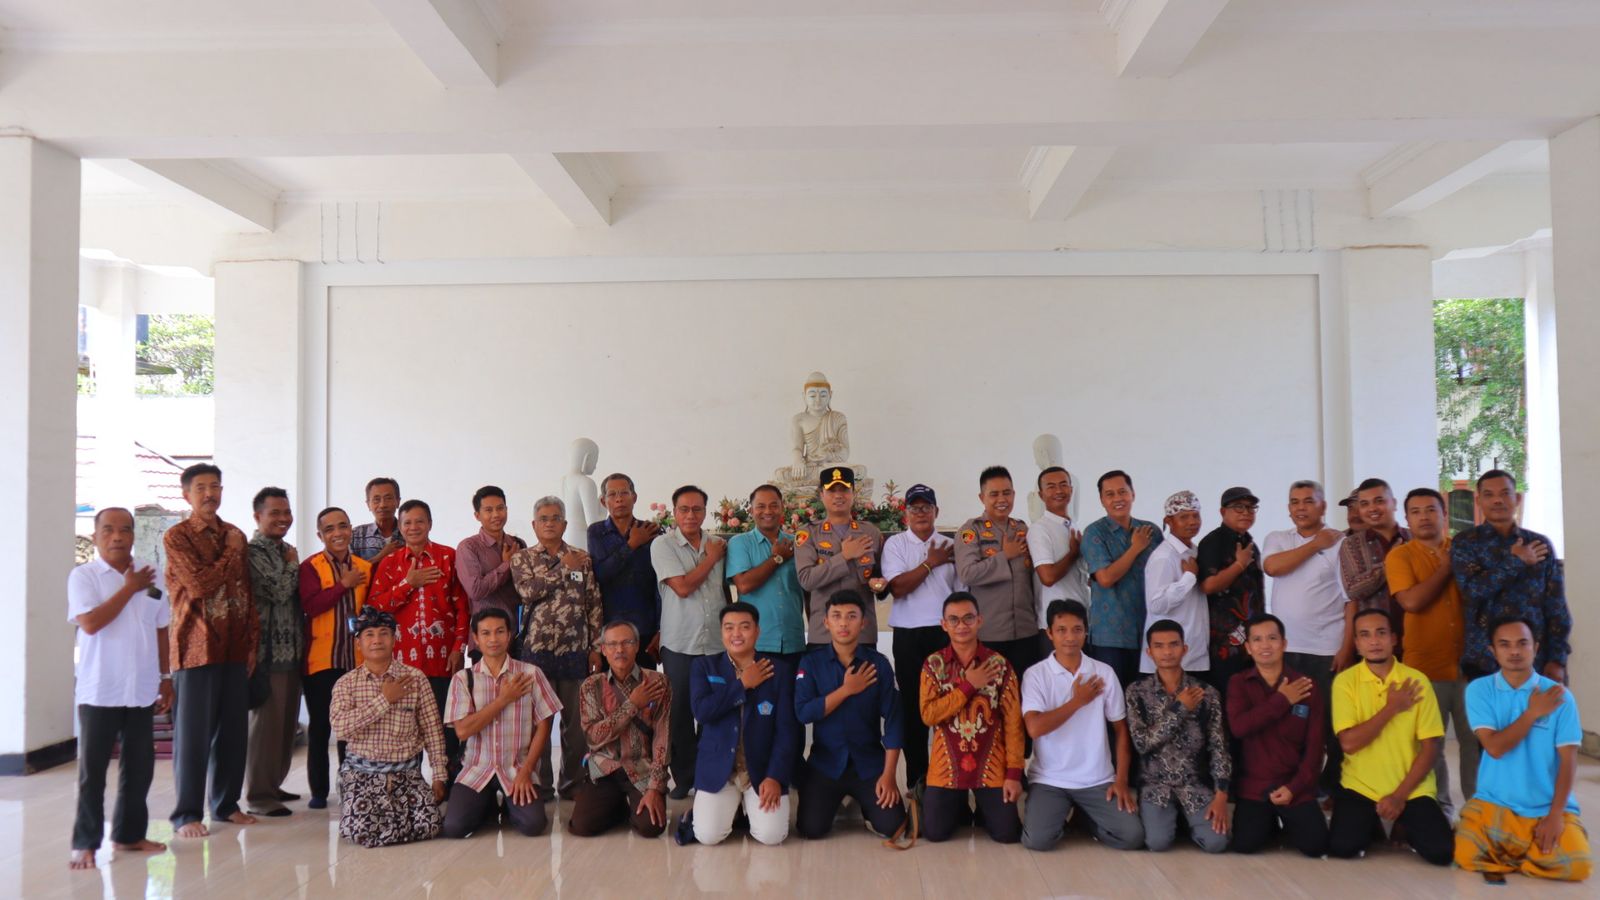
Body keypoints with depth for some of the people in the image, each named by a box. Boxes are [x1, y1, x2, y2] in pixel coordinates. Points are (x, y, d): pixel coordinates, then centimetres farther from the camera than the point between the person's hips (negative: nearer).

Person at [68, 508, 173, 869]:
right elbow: (91, 623, -19)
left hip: (141, 691, 5)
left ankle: (129, 834, 23)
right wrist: (130, 588, -12)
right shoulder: (83, 575, -5)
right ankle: (85, 843, 9)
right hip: (99, 691, -4)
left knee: (139, 768, 10)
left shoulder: (151, 577, 8)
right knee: (92, 771, 1)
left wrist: (166, 678, 12)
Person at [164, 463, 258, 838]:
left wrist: (252, 644, 10)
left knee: (234, 729, 9)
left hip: (234, 650, 6)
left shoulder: (235, 537, 13)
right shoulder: (177, 536, -5)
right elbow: (200, 584, -18)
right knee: (192, 732, -1)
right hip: (196, 648, -5)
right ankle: (187, 814, 7)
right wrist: (231, 553, -6)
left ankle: (226, 803, 21)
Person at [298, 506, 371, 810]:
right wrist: (344, 584, -13)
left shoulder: (366, 568, 10)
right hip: (321, 660, -3)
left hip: (357, 660, 3)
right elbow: (309, 605, -18)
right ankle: (318, 791, 15)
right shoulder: (310, 567, -3)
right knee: (320, 726, 5)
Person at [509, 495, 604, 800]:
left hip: (575, 650, 2)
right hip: (537, 649, -2)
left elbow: (594, 604, 9)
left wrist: (596, 647, 4)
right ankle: (540, 783, 14)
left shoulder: (582, 559, 10)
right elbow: (529, 590, -15)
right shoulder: (522, 558, 5)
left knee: (576, 719, 6)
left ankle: (572, 783, 18)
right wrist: (564, 568, -9)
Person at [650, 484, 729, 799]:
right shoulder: (663, 545, -3)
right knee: (682, 712, 6)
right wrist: (711, 558, -5)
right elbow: (683, 587, -14)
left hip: (717, 643, 3)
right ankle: (683, 777, 18)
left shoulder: (719, 545, 8)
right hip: (679, 644, -2)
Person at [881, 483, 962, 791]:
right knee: (913, 704, 5)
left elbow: (962, 591, 9)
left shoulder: (950, 546, 8)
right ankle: (917, 775, 15)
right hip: (909, 635, -1)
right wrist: (930, 563, -7)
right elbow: (897, 587, -11)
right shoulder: (895, 544, 2)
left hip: (946, 633, 1)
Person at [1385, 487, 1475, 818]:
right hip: (1425, 665, -2)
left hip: (1469, 662, 3)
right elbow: (1411, 601, -16)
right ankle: (1438, 808, 17)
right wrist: (1446, 568, -9)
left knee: (1476, 738, 7)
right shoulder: (1400, 555, -1)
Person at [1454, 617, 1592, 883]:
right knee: (1467, 856, -22)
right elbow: (1495, 747, -13)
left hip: (1547, 808, 0)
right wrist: (1533, 713, -13)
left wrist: (1555, 815, -12)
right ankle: (1524, 851, 11)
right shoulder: (1479, 690, -3)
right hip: (1494, 803, 0)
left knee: (1577, 865, -25)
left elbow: (1568, 760, -5)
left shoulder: (1559, 695, -3)